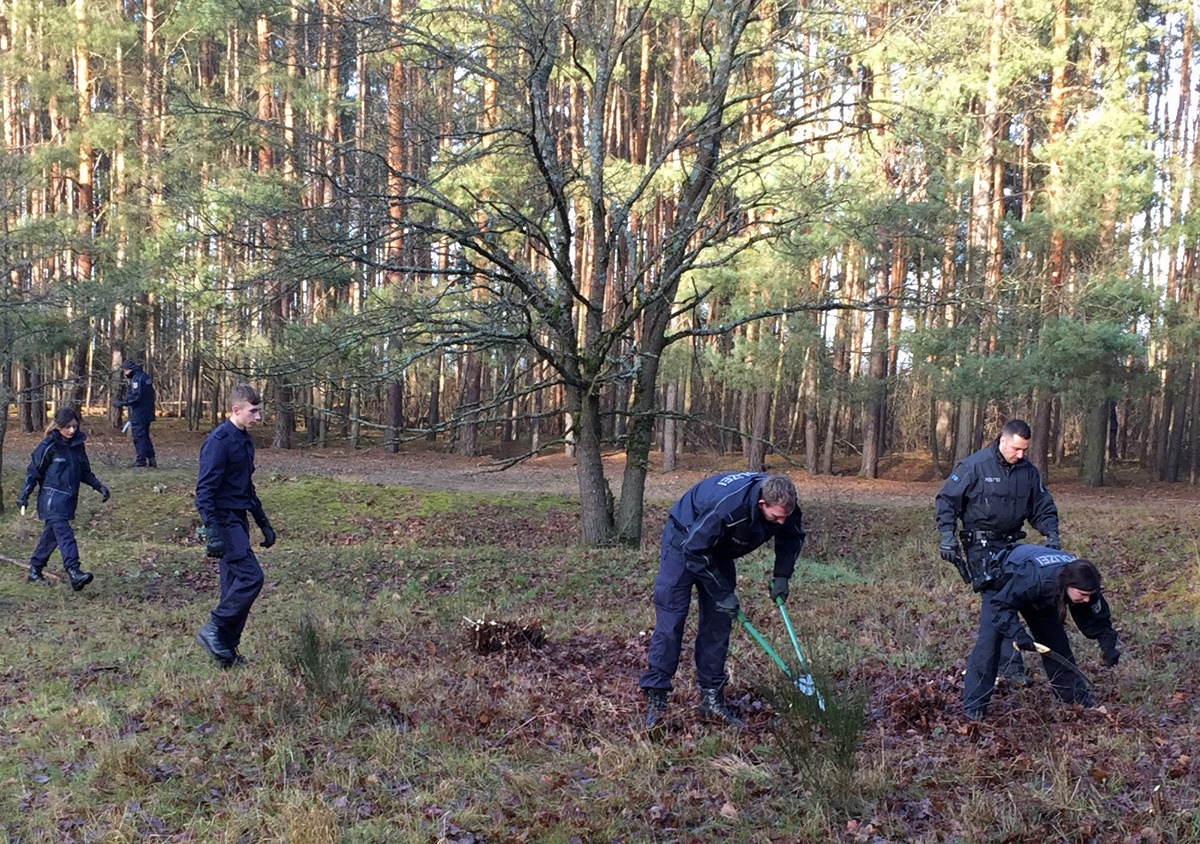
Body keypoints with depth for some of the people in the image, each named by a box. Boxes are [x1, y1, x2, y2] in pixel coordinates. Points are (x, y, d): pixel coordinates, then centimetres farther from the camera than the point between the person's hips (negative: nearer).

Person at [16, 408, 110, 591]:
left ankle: (35, 570, 27)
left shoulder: (78, 445, 9)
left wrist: (99, 486, 10)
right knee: (65, 535, -18)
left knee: (51, 535, 14)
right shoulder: (49, 446, -10)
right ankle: (74, 572, -29)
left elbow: (84, 472, 18)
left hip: (69, 499, 7)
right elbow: (33, 470, -5)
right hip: (52, 499, -7)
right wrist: (24, 493, -8)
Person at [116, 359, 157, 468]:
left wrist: (122, 403, -13)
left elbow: (135, 397, -22)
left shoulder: (137, 378, -15)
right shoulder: (145, 376, 15)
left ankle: (141, 460, -4)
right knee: (145, 436, 16)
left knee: (139, 436, -5)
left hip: (138, 414, -10)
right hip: (147, 413, 10)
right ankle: (151, 459, 16)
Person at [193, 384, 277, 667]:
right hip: (224, 520, -9)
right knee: (251, 576, -14)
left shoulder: (245, 440, 14)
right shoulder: (218, 442, -15)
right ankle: (213, 631, -4)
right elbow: (205, 490, -18)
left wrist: (264, 524, 24)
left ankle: (227, 650, 14)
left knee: (234, 583, 9)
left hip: (238, 520, 9)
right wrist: (212, 532, -24)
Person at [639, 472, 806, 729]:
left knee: (719, 621, 1)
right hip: (684, 541, -7)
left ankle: (711, 698, 7)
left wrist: (782, 576, -10)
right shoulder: (726, 507, -42)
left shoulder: (783, 506, -20)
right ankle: (655, 698, -8)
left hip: (718, 549, 7)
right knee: (670, 619, -12)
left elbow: (793, 537, 3)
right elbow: (694, 550, -32)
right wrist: (721, 593, -26)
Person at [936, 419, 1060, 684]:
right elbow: (947, 499, -5)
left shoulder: (1029, 471, 5)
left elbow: (1043, 507, 15)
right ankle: (1011, 665, -11)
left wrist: (1051, 534, -2)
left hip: (1010, 544, 6)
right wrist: (947, 535, -13)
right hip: (981, 545, -6)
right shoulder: (975, 466, -11)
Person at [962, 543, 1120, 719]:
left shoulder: (1084, 586, -28)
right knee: (989, 640, -18)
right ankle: (973, 708, -15)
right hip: (1002, 587, -5)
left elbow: (1098, 619, -12)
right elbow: (1000, 604, -39)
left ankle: (1079, 702, 16)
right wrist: (1017, 633, -49)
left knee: (1057, 643, 2)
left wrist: (1109, 647, -24)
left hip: (1040, 597, 6)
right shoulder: (1035, 579, -47)